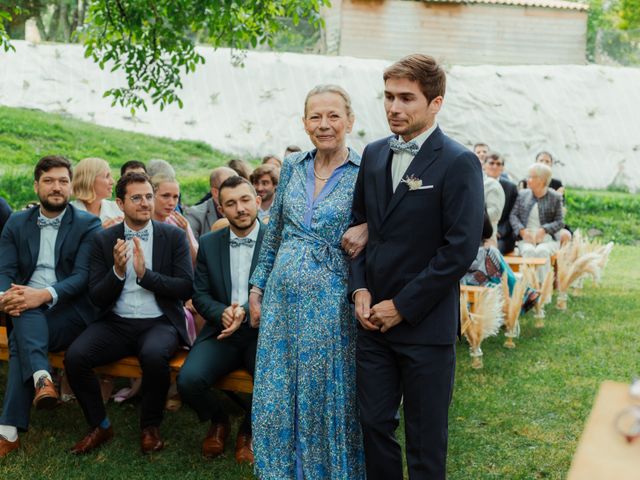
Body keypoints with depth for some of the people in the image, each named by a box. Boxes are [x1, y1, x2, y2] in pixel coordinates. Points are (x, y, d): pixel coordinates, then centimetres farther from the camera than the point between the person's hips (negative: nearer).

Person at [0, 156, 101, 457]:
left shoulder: (88, 225, 2)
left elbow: (83, 276, -9)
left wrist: (45, 295, -27)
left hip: (70, 311, -3)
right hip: (26, 312, 3)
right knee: (25, 312, -34)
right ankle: (41, 378, -44)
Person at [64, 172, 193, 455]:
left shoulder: (174, 236, 3)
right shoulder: (104, 240, 7)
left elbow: (186, 288, -5)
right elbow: (97, 298, 3)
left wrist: (145, 273, -16)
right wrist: (118, 271, -15)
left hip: (159, 323, -2)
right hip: (116, 324, 2)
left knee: (153, 355, -35)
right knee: (74, 356, -23)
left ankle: (150, 426, -6)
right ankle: (100, 425, 2)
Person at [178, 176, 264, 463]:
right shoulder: (208, 244, 8)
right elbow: (200, 295, 8)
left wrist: (246, 311, -23)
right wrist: (222, 312, -14)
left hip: (262, 332, -2)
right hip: (221, 332, 2)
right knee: (189, 379, -25)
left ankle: (248, 431, 5)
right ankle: (217, 421, 12)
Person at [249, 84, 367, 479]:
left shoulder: (364, 173, -7)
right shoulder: (292, 166, 6)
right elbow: (273, 234, 13)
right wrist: (257, 288, 11)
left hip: (330, 303, -4)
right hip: (283, 297, 4)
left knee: (326, 397, 6)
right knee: (276, 396, 11)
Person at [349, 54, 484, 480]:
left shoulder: (458, 164, -11)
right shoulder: (375, 154, 9)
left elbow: (460, 249, -15)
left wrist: (402, 306, -14)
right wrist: (360, 289, 1)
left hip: (426, 325, -5)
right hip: (375, 318, 5)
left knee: (425, 439, 7)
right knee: (375, 424, 13)